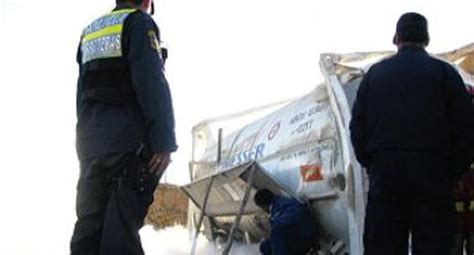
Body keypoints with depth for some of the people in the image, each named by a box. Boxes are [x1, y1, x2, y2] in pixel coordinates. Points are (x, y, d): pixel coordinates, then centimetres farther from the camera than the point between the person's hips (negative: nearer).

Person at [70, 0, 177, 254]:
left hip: (90, 144, 7)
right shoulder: (138, 22, -1)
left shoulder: (89, 32, 23)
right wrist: (164, 142, -16)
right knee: (121, 226, -12)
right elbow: (151, 83, -13)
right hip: (130, 143, -7)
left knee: (89, 224, 5)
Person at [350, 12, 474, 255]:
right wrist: (453, 171, 6)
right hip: (432, 176, -2)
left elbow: (357, 126, 10)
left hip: (384, 173, 2)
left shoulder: (374, 73, 11)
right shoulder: (444, 73, 3)